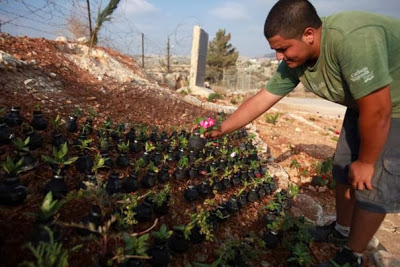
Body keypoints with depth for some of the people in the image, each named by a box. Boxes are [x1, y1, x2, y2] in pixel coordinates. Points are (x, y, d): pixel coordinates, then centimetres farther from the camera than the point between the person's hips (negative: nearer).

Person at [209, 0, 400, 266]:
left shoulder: (352, 39, -38)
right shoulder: (295, 61, -14)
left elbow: (378, 111, -33)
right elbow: (261, 100, -8)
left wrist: (366, 162, -18)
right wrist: (221, 129, -7)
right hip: (364, 103, 7)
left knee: (372, 184, -4)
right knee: (343, 169, 12)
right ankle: (342, 229, 34)